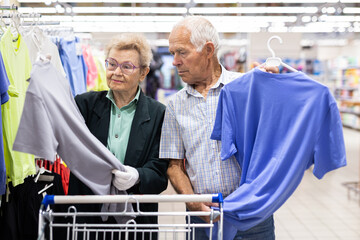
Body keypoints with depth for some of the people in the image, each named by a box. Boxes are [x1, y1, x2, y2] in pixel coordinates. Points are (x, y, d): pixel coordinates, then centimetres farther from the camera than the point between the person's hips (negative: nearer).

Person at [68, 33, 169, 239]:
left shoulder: (158, 114, 0)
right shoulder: (86, 103, 5)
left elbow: (160, 174, -5)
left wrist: (137, 178, -26)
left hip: (136, 219, -1)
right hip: (86, 213, 1)